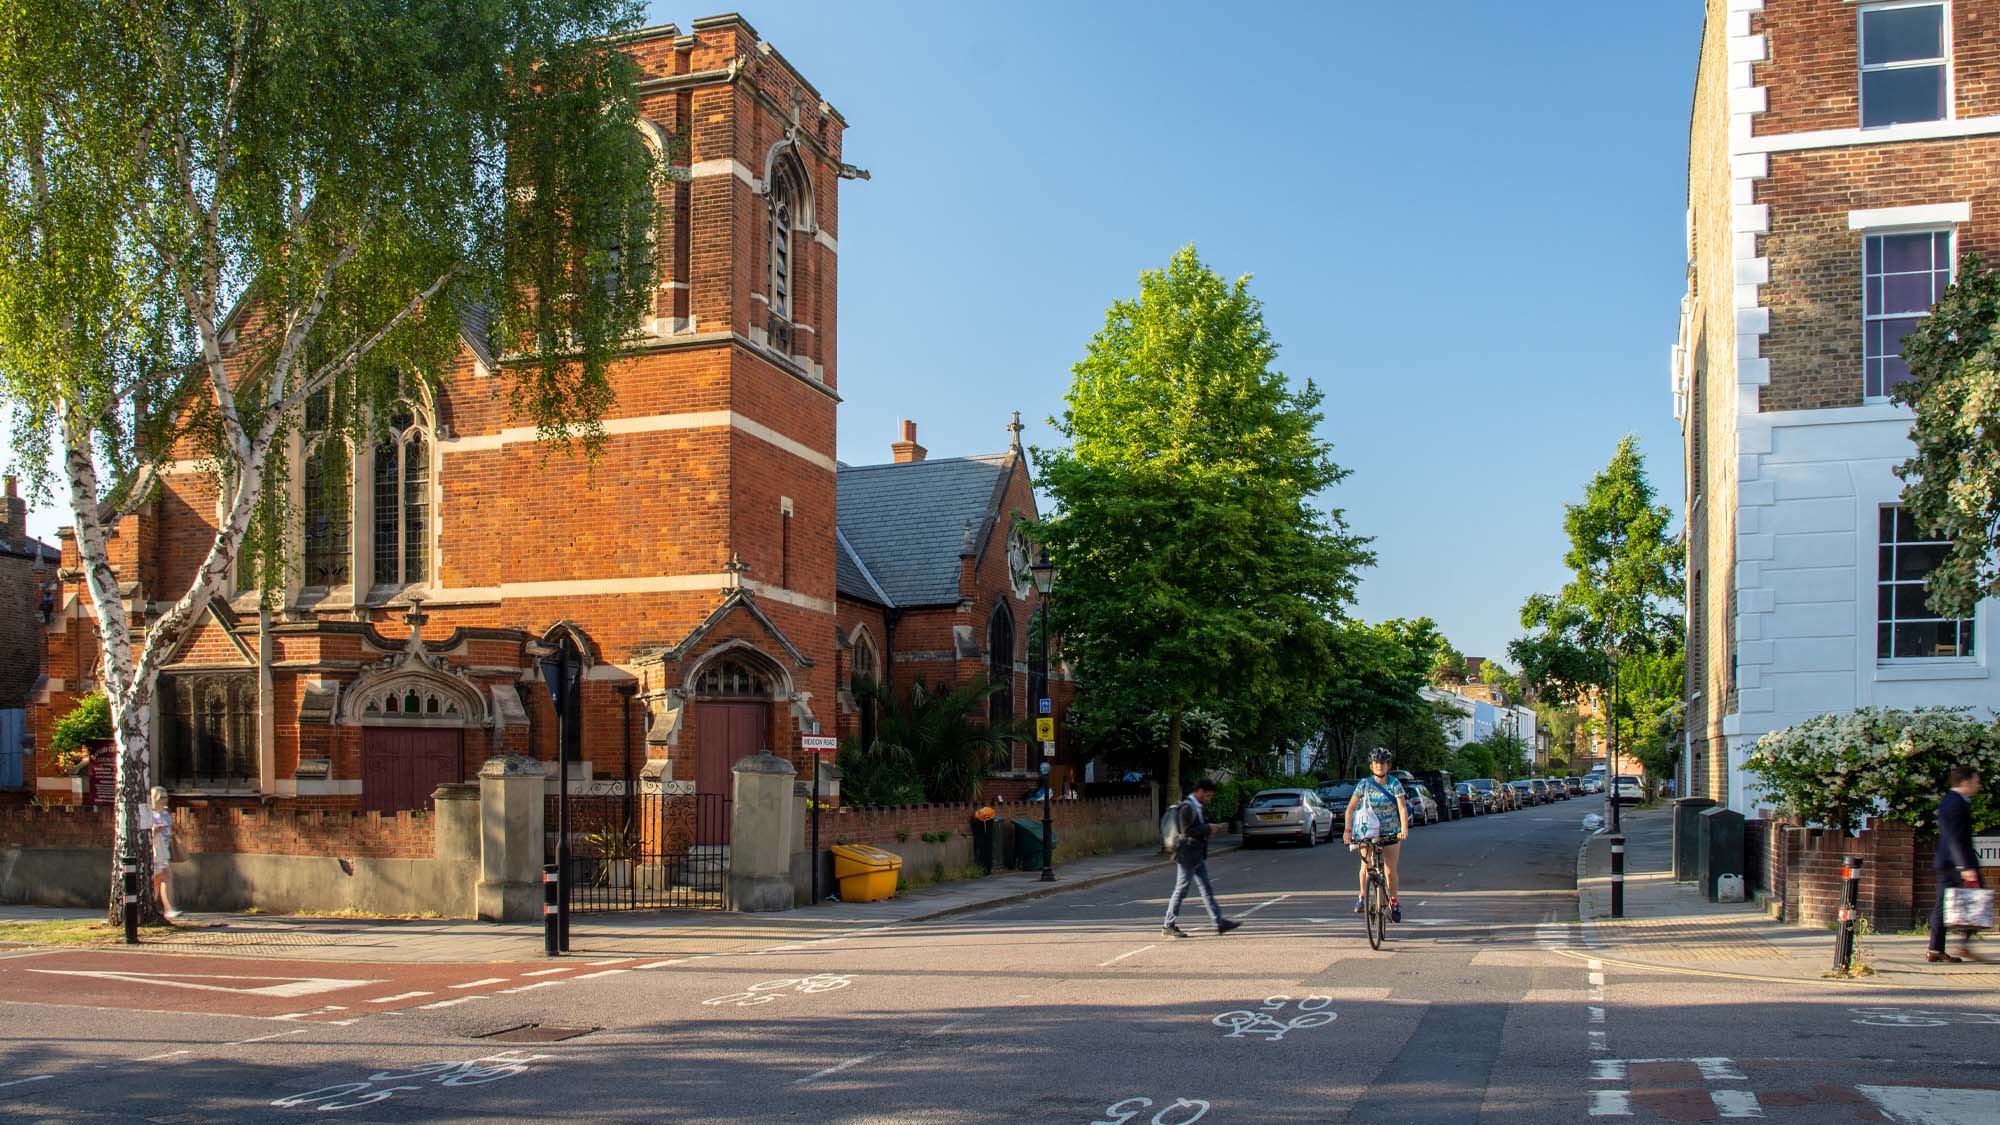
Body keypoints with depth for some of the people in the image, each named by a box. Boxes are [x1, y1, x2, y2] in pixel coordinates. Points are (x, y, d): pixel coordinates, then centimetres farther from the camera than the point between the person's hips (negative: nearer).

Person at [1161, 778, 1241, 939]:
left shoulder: (1196, 807, 15)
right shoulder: (1187, 807, -17)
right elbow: (1187, 831, -24)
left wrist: (1208, 824, 7)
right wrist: (1208, 828, -19)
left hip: (1197, 857, 10)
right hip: (1187, 856, -10)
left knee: (1207, 890, 9)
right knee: (1181, 890, -3)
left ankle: (1219, 923, 10)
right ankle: (1168, 926, 5)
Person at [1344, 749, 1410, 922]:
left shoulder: (1395, 783, -8)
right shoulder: (1364, 784, -6)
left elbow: (1402, 807, -17)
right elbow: (1350, 807, -8)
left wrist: (1404, 829, -31)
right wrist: (1347, 829, -18)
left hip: (1391, 833, 0)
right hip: (1368, 832, 1)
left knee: (1390, 871, 1)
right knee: (1366, 866, -9)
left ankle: (1394, 902, 21)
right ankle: (1362, 896, 14)